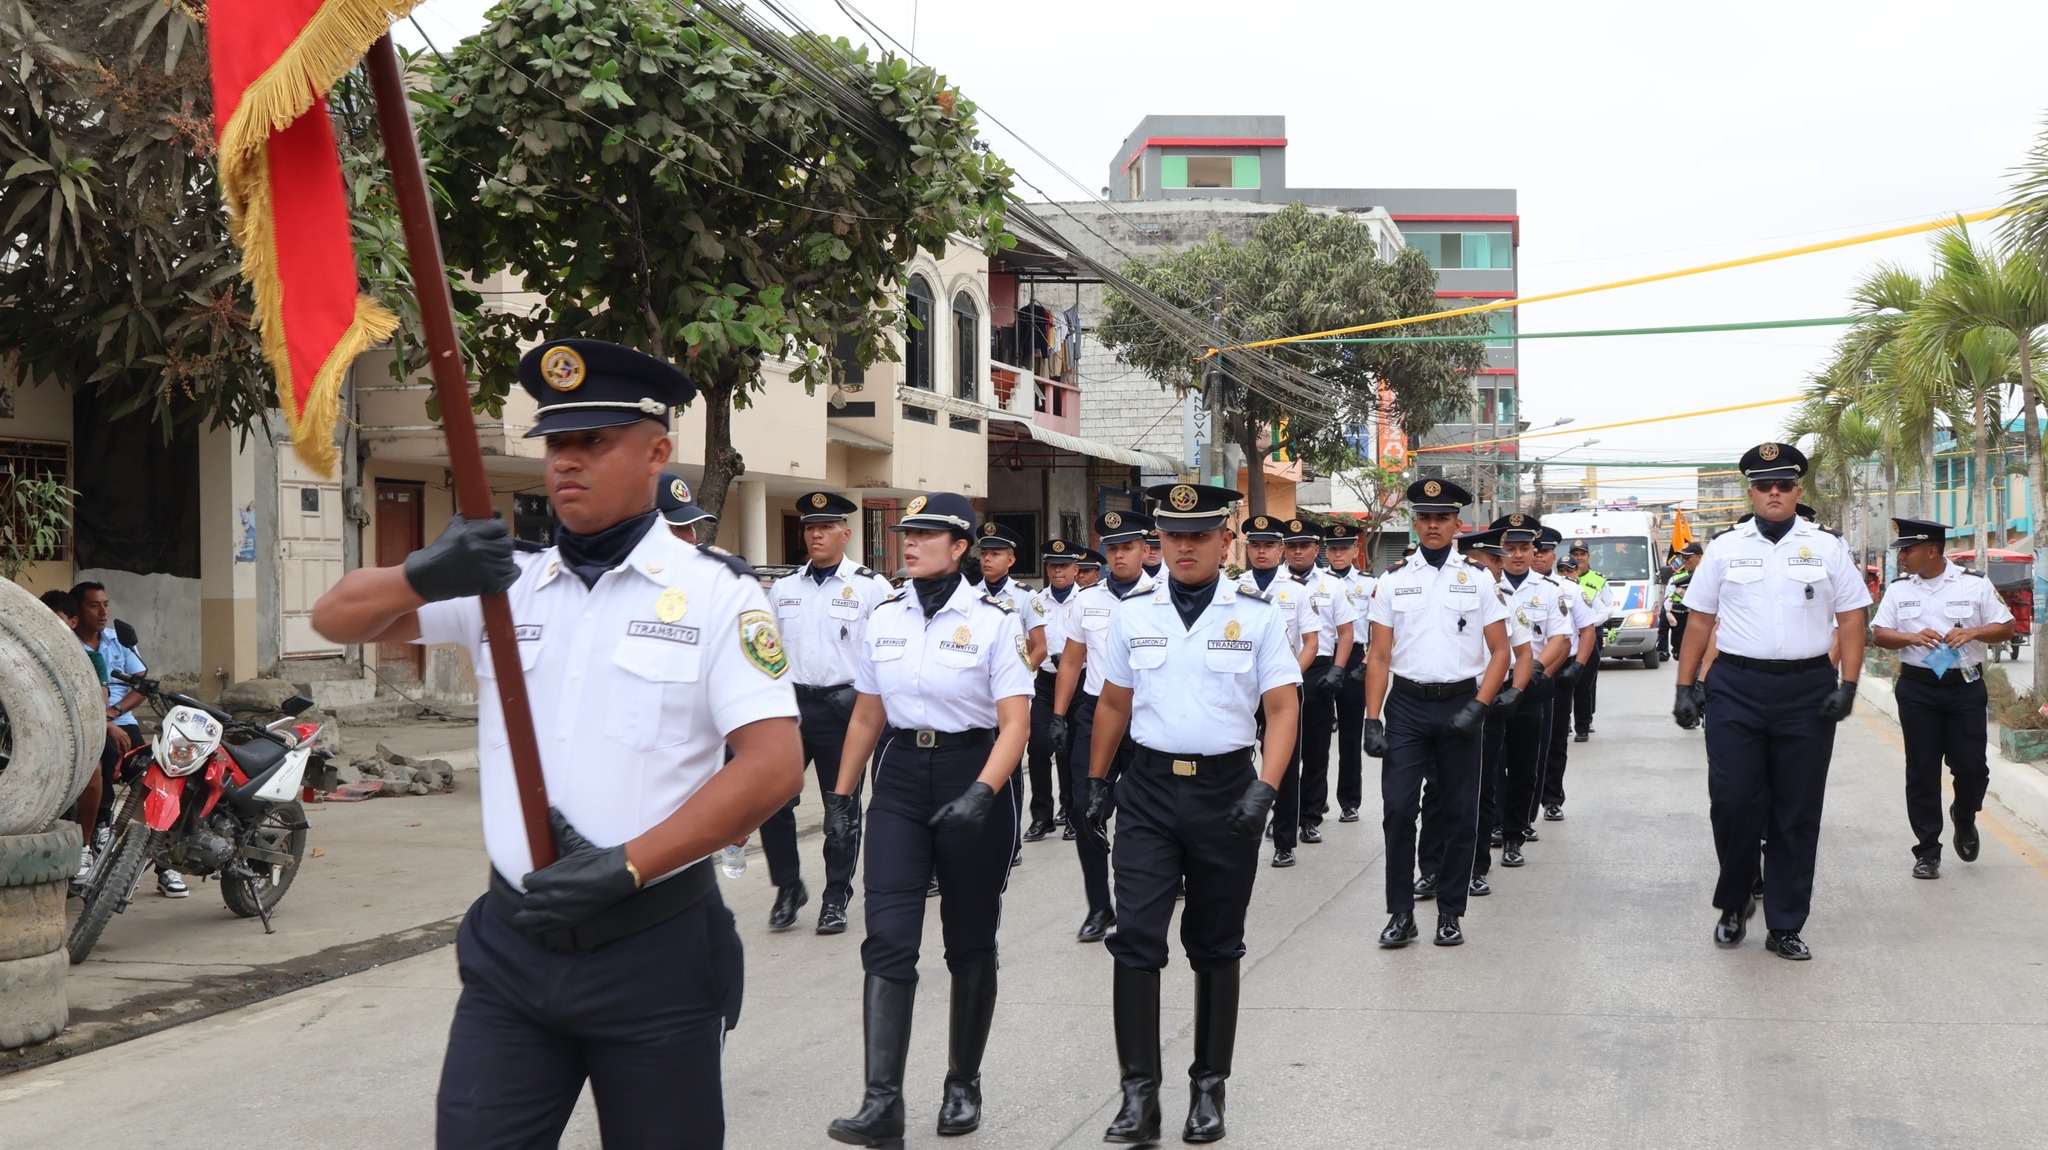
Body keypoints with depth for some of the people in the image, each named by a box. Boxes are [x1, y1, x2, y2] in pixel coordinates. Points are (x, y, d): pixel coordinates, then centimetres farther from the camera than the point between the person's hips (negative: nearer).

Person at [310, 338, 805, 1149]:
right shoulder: (504, 584, 10)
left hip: (654, 954, -3)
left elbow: (774, 764, -12)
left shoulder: (715, 592, -3)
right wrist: (426, 577, -17)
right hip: (511, 944, 3)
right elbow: (337, 618, 6)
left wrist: (625, 865, -19)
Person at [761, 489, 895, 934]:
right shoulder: (782, 589, 11)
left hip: (843, 708, -3)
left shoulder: (871, 588, -2)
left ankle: (836, 898, 17)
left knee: (842, 805, 5)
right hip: (791, 707, 3)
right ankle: (788, 887, 15)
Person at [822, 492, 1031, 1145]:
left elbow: (1015, 723, -12)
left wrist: (980, 795, -26)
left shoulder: (992, 621, -6)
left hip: (972, 776, -3)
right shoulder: (883, 619, 7)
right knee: (888, 939, -9)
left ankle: (962, 1084, 25)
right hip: (899, 778, 3)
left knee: (970, 942, 8)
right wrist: (842, 799, 13)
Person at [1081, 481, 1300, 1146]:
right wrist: (1096, 782, 14)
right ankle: (1139, 1093, -2)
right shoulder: (1133, 615, 4)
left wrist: (1265, 789, -17)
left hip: (1226, 789, -1)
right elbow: (1113, 704, 14)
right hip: (1148, 791, 1)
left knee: (1215, 946, 10)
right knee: (1135, 939, -8)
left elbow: (1282, 710, -5)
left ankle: (1209, 1088, 22)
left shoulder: (1257, 616, -2)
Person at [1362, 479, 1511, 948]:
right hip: (1407, 704, 0)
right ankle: (1400, 913, 5)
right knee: (1397, 809, -6)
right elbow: (1378, 656, 4)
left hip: (1460, 705, 0)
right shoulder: (1394, 581, 4)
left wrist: (1478, 708, -11)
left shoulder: (1479, 580, 2)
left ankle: (1450, 913, 18)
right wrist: (1372, 720, -5)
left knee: (1460, 814, 6)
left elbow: (1500, 651, 2)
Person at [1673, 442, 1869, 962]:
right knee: (1732, 802, -5)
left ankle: (1785, 927, 14)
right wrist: (1685, 688, 1)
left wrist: (1848, 686, -7)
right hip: (1736, 687, 0)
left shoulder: (1827, 549, 7)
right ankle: (1734, 902, 20)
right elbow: (1699, 622, 8)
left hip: (1807, 691, 0)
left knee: (1798, 813, 5)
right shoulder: (1724, 549, 7)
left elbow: (1851, 621, 5)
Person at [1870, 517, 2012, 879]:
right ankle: (1927, 850, 10)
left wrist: (1972, 633, -17)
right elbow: (1879, 634, 4)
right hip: (1917, 689, 1)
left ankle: (1964, 818, 32)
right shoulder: (1899, 589, 4)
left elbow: (2006, 627, 2)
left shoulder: (1974, 585, -2)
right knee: (1922, 770, 2)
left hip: (1966, 687, -1)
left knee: (1971, 766, -1)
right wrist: (1912, 637, -16)